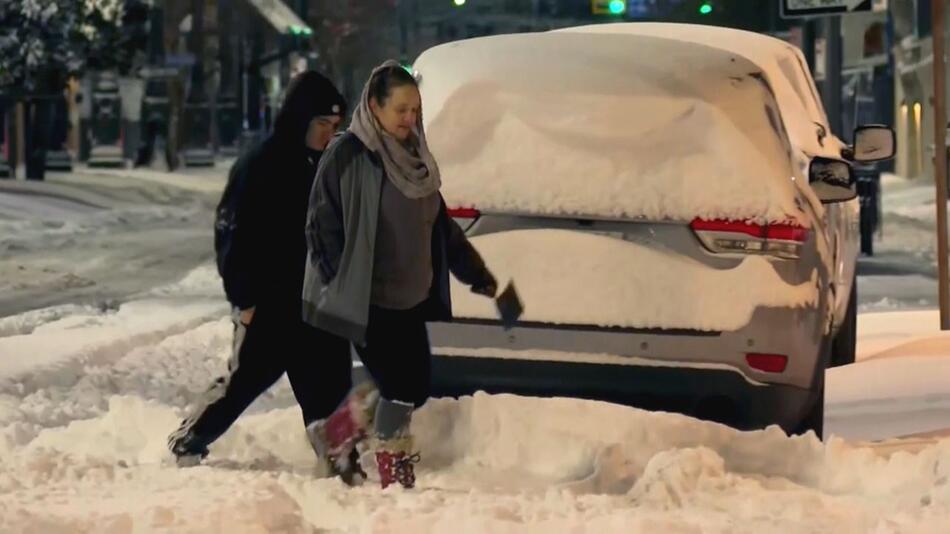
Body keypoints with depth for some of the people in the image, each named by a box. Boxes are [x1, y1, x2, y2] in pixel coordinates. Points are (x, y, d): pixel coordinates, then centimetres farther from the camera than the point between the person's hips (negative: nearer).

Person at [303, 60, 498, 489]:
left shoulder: (414, 157, 11)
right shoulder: (347, 156, -12)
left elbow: (440, 225, 19)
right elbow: (322, 227, -12)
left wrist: (476, 274, 18)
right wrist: (342, 286, -17)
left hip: (409, 298, 7)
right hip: (365, 301, -7)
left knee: (415, 386, 5)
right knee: (401, 387, -9)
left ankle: (338, 428, 24)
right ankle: (393, 475, 6)